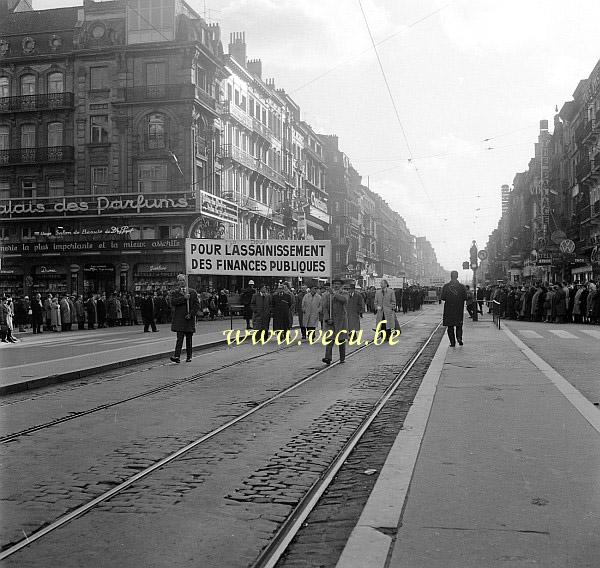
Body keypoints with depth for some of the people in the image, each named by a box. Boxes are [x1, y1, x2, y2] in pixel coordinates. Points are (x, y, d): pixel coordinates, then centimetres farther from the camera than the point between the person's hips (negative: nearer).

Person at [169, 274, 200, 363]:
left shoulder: (193, 292, 7)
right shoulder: (174, 292, 7)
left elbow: (197, 305, 3)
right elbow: (173, 302, -11)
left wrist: (191, 314, -8)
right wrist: (184, 298, -19)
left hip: (189, 319, 1)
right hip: (179, 318, -1)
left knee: (189, 338, 8)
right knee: (180, 337, -11)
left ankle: (189, 356, 17)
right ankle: (177, 356, -16)